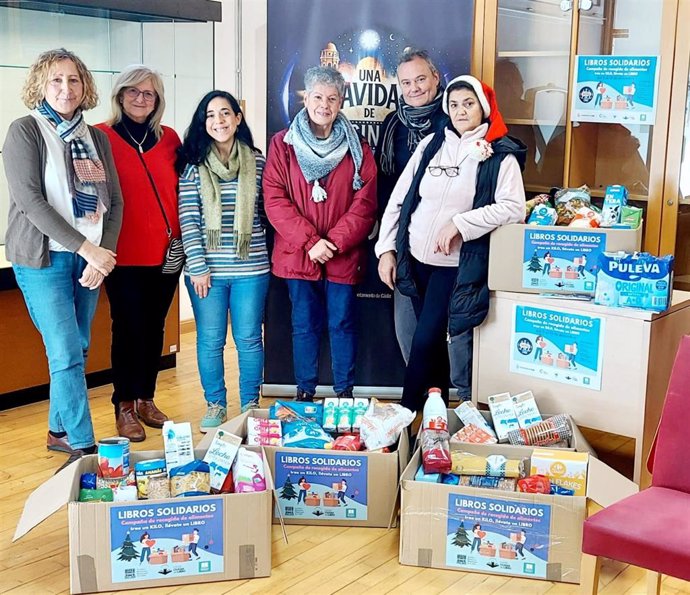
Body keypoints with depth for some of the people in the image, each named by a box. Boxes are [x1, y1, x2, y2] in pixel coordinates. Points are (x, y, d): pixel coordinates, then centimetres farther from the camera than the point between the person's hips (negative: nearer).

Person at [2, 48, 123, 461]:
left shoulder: (96, 138, 12)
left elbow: (114, 201, 8)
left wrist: (104, 254, -7)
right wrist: (86, 248, -18)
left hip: (91, 258, 5)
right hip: (45, 258, -5)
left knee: (76, 350, 10)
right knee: (67, 355, -7)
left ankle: (59, 431, 25)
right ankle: (84, 447, -1)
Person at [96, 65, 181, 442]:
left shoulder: (169, 139, 9)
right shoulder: (101, 137, -2)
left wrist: (183, 238, 7)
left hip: (167, 253, 4)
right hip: (125, 254, -4)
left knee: (155, 328, 12)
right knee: (129, 329, 2)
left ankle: (146, 399, 27)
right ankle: (124, 407, 15)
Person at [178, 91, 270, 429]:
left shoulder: (257, 161, 4)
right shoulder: (193, 164, 1)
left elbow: (267, 211, 9)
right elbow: (188, 219, -3)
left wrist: (266, 256, 4)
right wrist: (198, 267, -8)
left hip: (250, 268, 1)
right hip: (207, 268, 0)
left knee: (249, 338, 7)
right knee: (210, 340, 7)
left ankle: (251, 404, 21)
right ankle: (215, 406, 21)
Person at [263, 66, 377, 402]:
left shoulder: (357, 148, 4)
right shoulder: (282, 144, 2)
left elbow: (365, 204, -2)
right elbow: (275, 200, -6)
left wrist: (334, 241, -14)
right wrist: (309, 241, -15)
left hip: (344, 256, 0)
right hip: (297, 255, 0)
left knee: (342, 324, 6)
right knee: (304, 325, 9)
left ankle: (345, 393, 19)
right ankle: (304, 393, 21)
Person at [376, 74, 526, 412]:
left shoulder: (500, 155, -6)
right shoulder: (431, 145, 6)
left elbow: (513, 207, -18)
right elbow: (399, 198, 6)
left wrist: (459, 223, -22)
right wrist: (386, 248, 0)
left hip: (456, 264, -4)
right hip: (415, 258, 4)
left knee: (425, 341, -8)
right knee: (433, 341, 14)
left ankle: (407, 412, 6)